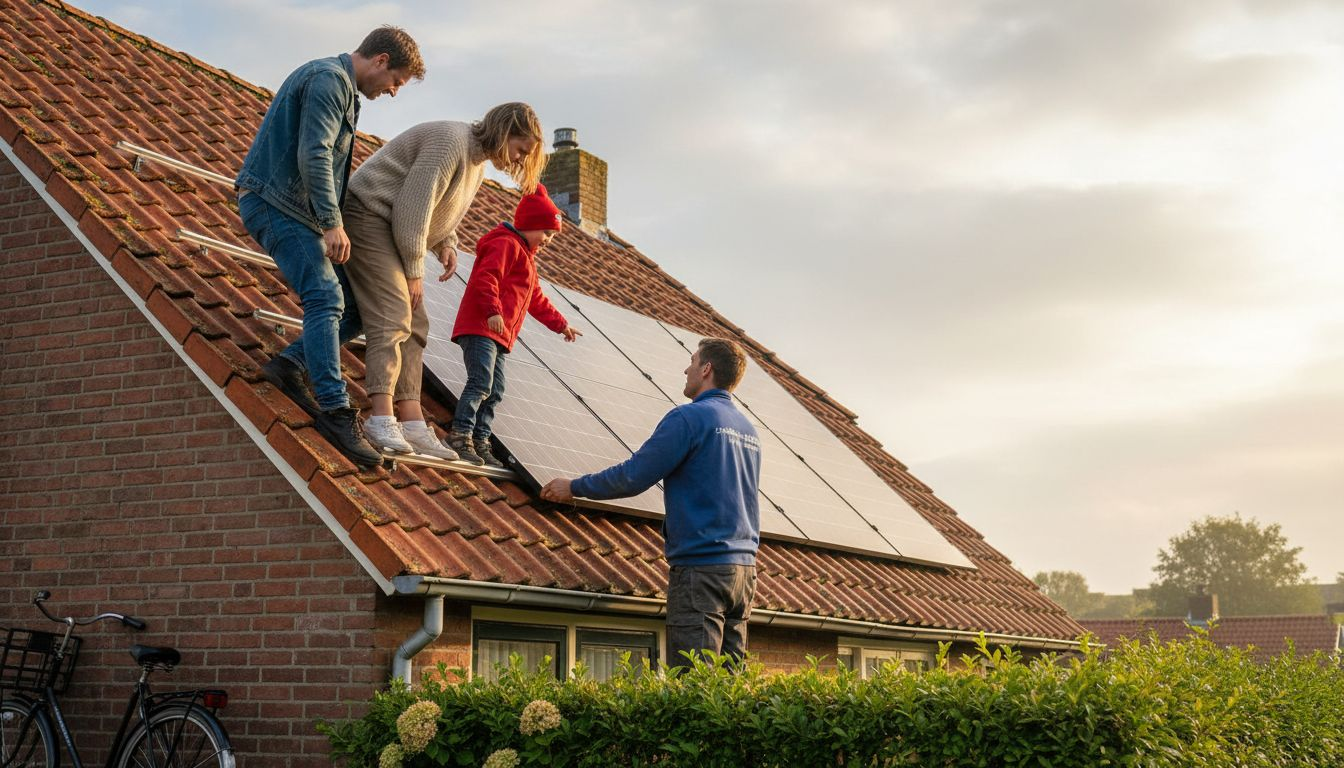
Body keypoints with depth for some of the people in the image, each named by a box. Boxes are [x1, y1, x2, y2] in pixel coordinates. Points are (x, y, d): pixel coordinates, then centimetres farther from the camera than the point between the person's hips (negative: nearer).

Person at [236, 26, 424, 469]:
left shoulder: (343, 90, 22)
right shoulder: (329, 79, -11)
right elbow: (314, 154, -22)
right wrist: (333, 223, -25)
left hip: (297, 212, 10)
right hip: (275, 204, -10)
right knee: (326, 298, -22)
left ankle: (290, 365, -2)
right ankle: (335, 412, -28)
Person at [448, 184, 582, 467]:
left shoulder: (526, 257, 29)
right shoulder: (506, 245, -6)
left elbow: (537, 300, 36)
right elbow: (485, 278, -21)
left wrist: (560, 324, 34)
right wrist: (493, 311, -31)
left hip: (499, 337, 11)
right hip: (480, 327, -11)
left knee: (495, 391, 6)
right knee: (481, 383, -19)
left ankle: (480, 442, 7)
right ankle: (460, 437, -20)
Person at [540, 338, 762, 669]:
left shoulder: (689, 418, -9)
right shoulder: (749, 430, 17)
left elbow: (633, 476, -10)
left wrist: (574, 487, 4)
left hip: (700, 566, -8)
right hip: (745, 567, 8)